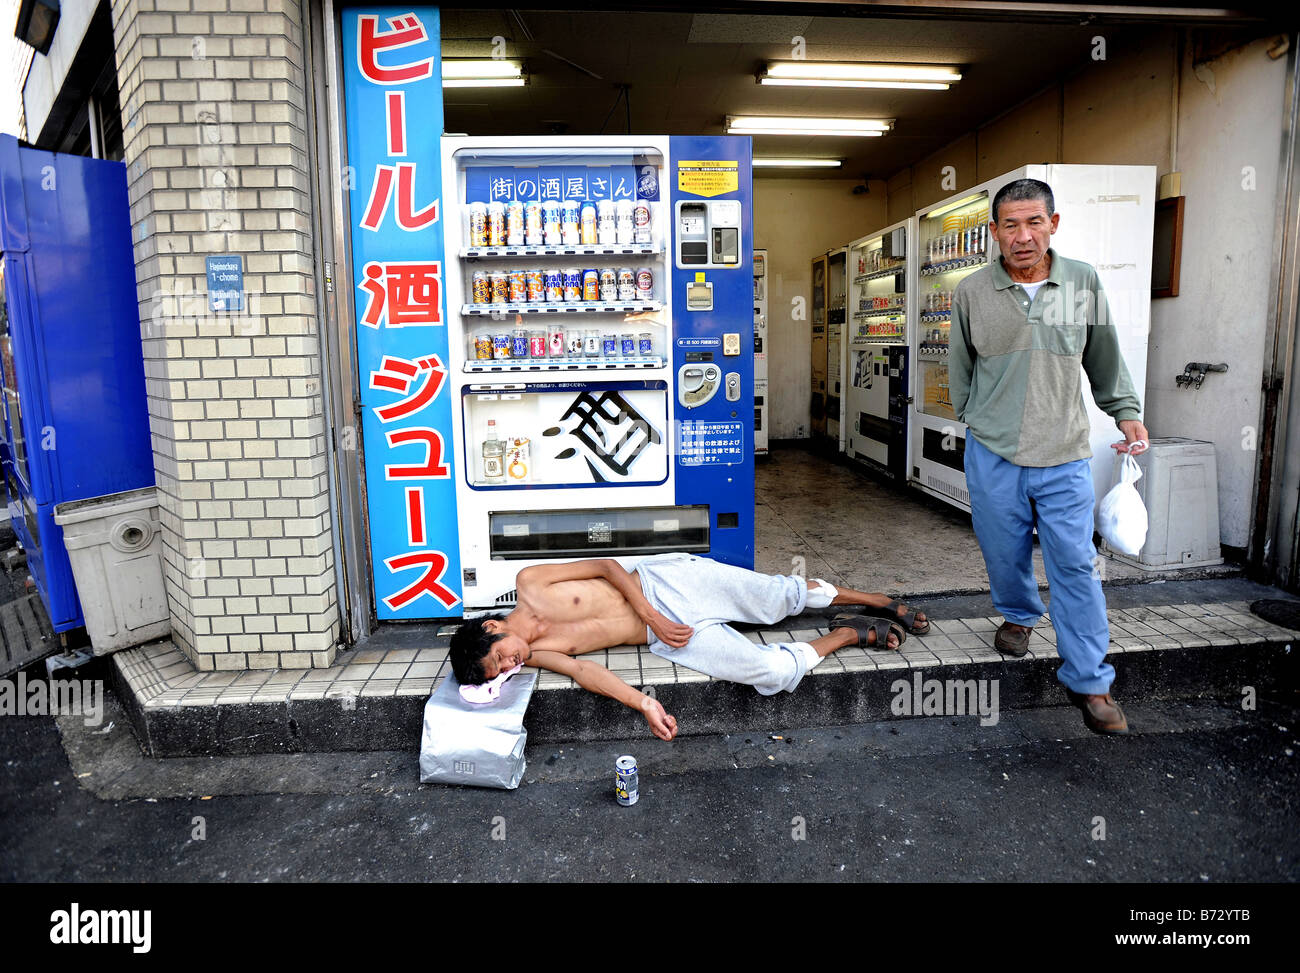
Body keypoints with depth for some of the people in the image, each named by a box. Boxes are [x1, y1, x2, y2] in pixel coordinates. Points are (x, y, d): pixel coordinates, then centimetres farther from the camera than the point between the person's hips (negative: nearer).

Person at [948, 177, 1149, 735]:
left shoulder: (1084, 282, 2)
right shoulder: (972, 293, -1)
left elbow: (1104, 359, 14)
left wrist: (1126, 412, 9)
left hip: (1064, 456, 0)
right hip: (992, 455, 0)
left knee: (1075, 564, 0)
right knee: (1004, 552, 14)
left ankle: (1089, 680, 12)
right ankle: (1018, 615, 45)